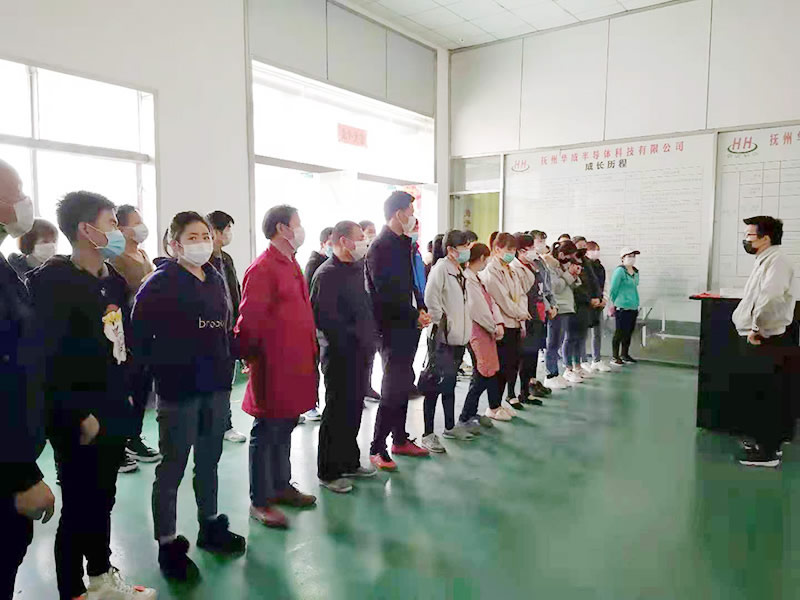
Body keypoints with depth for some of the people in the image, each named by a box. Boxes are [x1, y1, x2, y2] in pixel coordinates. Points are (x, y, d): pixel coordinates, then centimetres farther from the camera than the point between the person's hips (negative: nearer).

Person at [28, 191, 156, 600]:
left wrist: (126, 394, 11)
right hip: (79, 422, -7)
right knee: (78, 508, 7)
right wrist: (78, 416, -18)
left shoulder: (114, 279, 8)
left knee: (103, 501, 21)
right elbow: (44, 359, -21)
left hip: (114, 414, 8)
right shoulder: (52, 280, -17)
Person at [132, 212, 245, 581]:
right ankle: (168, 545, 19)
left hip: (216, 386, 6)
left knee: (209, 461, 18)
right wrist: (162, 369, -10)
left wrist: (226, 365, 7)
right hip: (179, 390, -6)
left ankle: (210, 527, 35)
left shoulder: (216, 279, 9)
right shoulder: (161, 283, -9)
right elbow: (140, 334, -12)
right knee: (173, 468, 5)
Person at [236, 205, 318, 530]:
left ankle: (281, 486, 33)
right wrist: (251, 357, -10)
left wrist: (309, 353, 16)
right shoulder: (262, 269, -16)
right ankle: (260, 501, 15)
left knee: (285, 429, 19)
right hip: (273, 369, -9)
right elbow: (249, 321, -17)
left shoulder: (291, 265, 14)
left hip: (295, 366, 9)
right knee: (266, 433, 3)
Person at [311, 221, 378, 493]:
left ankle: (350, 463, 31)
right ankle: (328, 472, 15)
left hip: (361, 352, 8)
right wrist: (350, 340, -18)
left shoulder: (358, 268, 14)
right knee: (337, 412, 1)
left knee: (354, 409, 17)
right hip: (340, 355, -8)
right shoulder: (327, 274, -14)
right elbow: (325, 317, -23)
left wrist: (369, 338, 8)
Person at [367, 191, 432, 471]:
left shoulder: (404, 244, 14)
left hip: (408, 325, 8)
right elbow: (387, 293, -19)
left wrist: (421, 309, 2)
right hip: (391, 328, -8)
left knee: (403, 385, 15)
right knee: (392, 389, -5)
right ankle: (377, 449, 6)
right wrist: (415, 315, -13)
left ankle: (400, 439, 28)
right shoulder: (380, 248, -13)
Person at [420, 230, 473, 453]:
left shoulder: (460, 271, 15)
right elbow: (431, 299, -22)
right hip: (442, 337, -9)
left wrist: (464, 328, 12)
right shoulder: (441, 268, -13)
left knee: (450, 384, 18)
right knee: (436, 385, -4)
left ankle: (450, 427, 30)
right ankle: (428, 434, 4)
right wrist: (442, 323, -17)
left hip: (458, 337, 9)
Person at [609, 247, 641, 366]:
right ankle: (615, 357, 5)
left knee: (629, 332, 13)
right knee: (620, 332, -3)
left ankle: (625, 355, 26)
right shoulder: (619, 271, -12)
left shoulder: (635, 271, 13)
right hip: (622, 307, -8)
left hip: (633, 307, 8)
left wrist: (637, 304, 17)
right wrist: (613, 304, -6)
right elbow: (613, 288, -11)